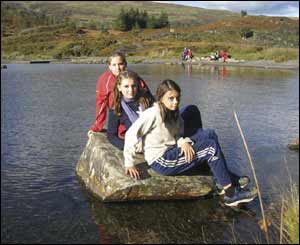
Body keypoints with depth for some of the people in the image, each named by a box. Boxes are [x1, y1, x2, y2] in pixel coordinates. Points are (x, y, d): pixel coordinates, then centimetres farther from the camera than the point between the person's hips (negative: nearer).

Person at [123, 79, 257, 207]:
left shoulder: (174, 114, 11)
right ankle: (231, 194, -5)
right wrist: (129, 164, -19)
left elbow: (176, 135, 11)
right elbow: (131, 135, -20)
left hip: (171, 152, 9)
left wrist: (183, 142, -14)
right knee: (212, 147, -11)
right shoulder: (153, 113, -16)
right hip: (160, 161, -9)